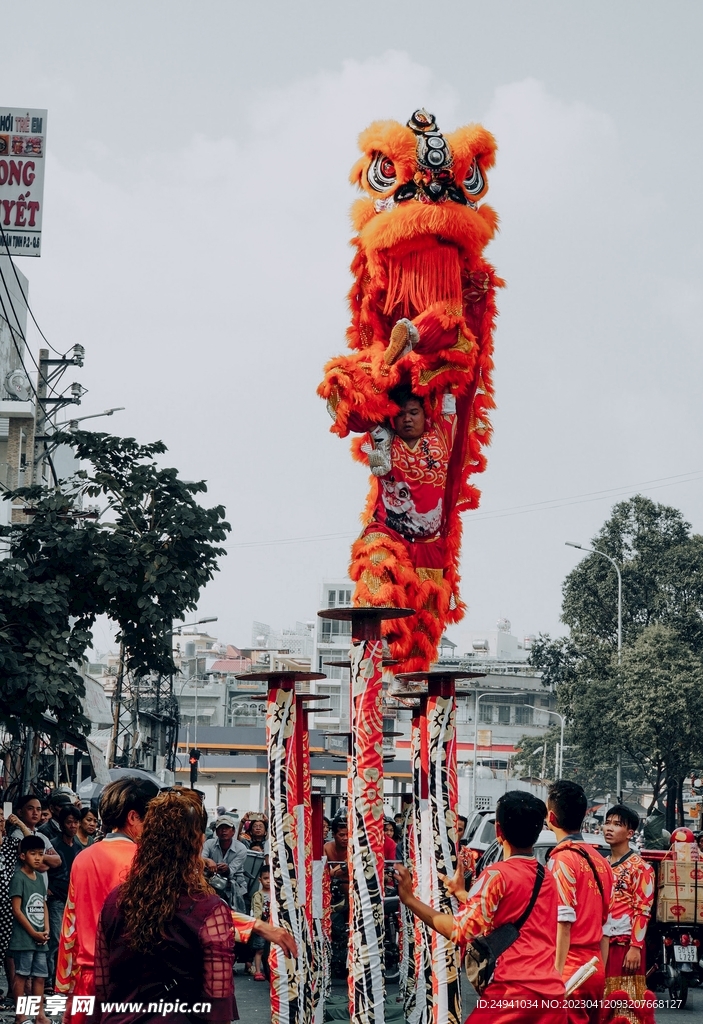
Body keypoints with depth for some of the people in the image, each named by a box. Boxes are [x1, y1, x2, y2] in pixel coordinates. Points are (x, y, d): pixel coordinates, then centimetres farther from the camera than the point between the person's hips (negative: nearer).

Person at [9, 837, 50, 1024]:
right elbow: (16, 910, -14)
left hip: (40, 939, 7)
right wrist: (33, 933, -12)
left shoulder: (39, 878, 12)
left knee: (39, 976, 8)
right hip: (23, 938, -7)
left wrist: (46, 930, 1)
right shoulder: (19, 878, -10)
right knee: (21, 975, -2)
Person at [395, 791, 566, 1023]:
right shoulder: (547, 877, 16)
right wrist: (461, 893, 32)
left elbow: (460, 931, -12)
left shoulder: (498, 874, -7)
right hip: (552, 994, 7)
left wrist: (409, 899, -6)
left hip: (513, 992, -7)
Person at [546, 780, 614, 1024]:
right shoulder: (600, 860, 12)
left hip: (571, 968, -8)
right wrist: (601, 968, 19)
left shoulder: (562, 860, -11)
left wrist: (556, 974, -15)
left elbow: (564, 924, -16)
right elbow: (604, 923, 14)